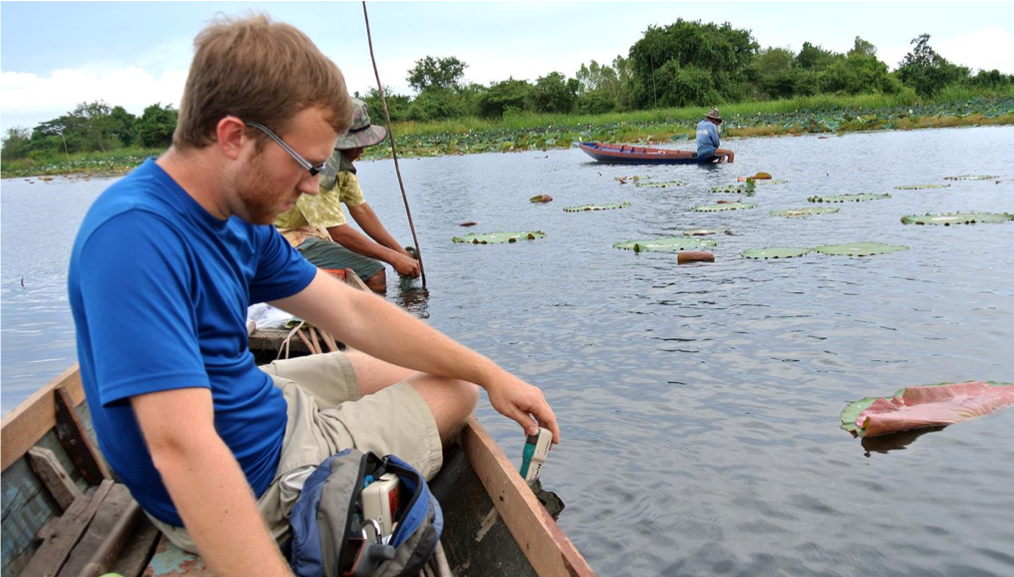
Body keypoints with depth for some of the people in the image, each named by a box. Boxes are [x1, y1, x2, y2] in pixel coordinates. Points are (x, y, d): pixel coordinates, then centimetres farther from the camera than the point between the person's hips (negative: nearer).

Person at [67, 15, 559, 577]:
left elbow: (353, 313, 1)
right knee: (453, 396, 6)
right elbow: (184, 446, -40)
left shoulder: (240, 218, -4)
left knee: (457, 382, 19)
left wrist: (489, 373, -1)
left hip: (255, 400, 8)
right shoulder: (136, 234, -32)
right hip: (253, 478, -8)